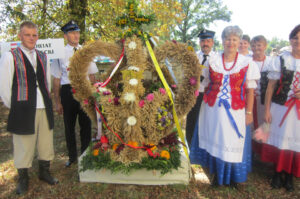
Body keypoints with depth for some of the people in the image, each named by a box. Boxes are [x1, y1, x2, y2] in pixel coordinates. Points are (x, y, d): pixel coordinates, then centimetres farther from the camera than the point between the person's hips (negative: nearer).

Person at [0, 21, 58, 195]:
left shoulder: (43, 57, 11)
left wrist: (46, 100, 12)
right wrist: (14, 106, -1)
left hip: (44, 107, 5)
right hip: (23, 108, -4)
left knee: (46, 142, 13)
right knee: (24, 146, 7)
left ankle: (44, 171, 32)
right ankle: (23, 178, 25)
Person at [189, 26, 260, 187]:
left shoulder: (247, 63, 0)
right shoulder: (213, 61, 5)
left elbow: (250, 90, 0)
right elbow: (206, 86, 9)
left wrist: (249, 112, -4)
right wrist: (205, 105, 5)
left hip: (235, 111, -1)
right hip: (213, 108, 2)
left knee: (233, 143, 4)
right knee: (214, 140, 8)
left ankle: (232, 176, 24)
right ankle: (217, 174, 25)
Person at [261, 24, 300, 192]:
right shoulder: (280, 60, 0)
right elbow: (271, 87, -1)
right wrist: (267, 110, -5)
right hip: (281, 107, -1)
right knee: (279, 140, 8)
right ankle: (278, 173, 25)